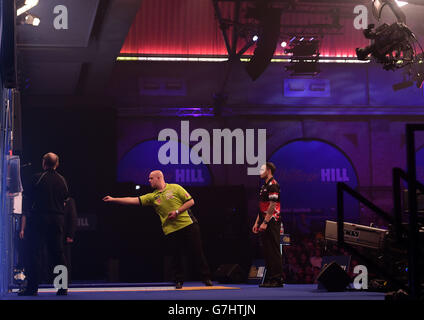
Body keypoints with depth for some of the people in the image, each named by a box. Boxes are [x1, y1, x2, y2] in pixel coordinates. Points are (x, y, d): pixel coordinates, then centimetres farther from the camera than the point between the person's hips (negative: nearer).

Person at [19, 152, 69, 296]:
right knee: (58, 253, 9)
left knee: (34, 253, 0)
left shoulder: (38, 178, -7)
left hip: (39, 217, -4)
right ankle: (63, 287, 7)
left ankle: (32, 288, -3)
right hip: (57, 219, 4)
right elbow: (65, 200, 9)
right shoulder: (62, 180, 5)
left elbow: (29, 198, 0)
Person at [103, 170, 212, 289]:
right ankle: (179, 281, 15)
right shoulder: (152, 197, 8)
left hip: (188, 225, -3)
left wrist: (177, 212, -12)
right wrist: (113, 199, -3)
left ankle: (206, 278, 11)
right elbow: (133, 200, 3)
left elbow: (190, 201, -2)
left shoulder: (175, 188, 0)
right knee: (176, 257, 2)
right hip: (170, 230, 3)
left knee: (197, 252, 1)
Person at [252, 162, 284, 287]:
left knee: (273, 251, -9)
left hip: (271, 222, -10)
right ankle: (270, 278, 13)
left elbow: (272, 205, -19)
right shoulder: (264, 186, 21)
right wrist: (257, 222, 20)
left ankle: (278, 279, -8)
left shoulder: (273, 185, -11)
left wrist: (265, 222, -21)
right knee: (267, 251, 10)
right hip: (265, 224, 10)